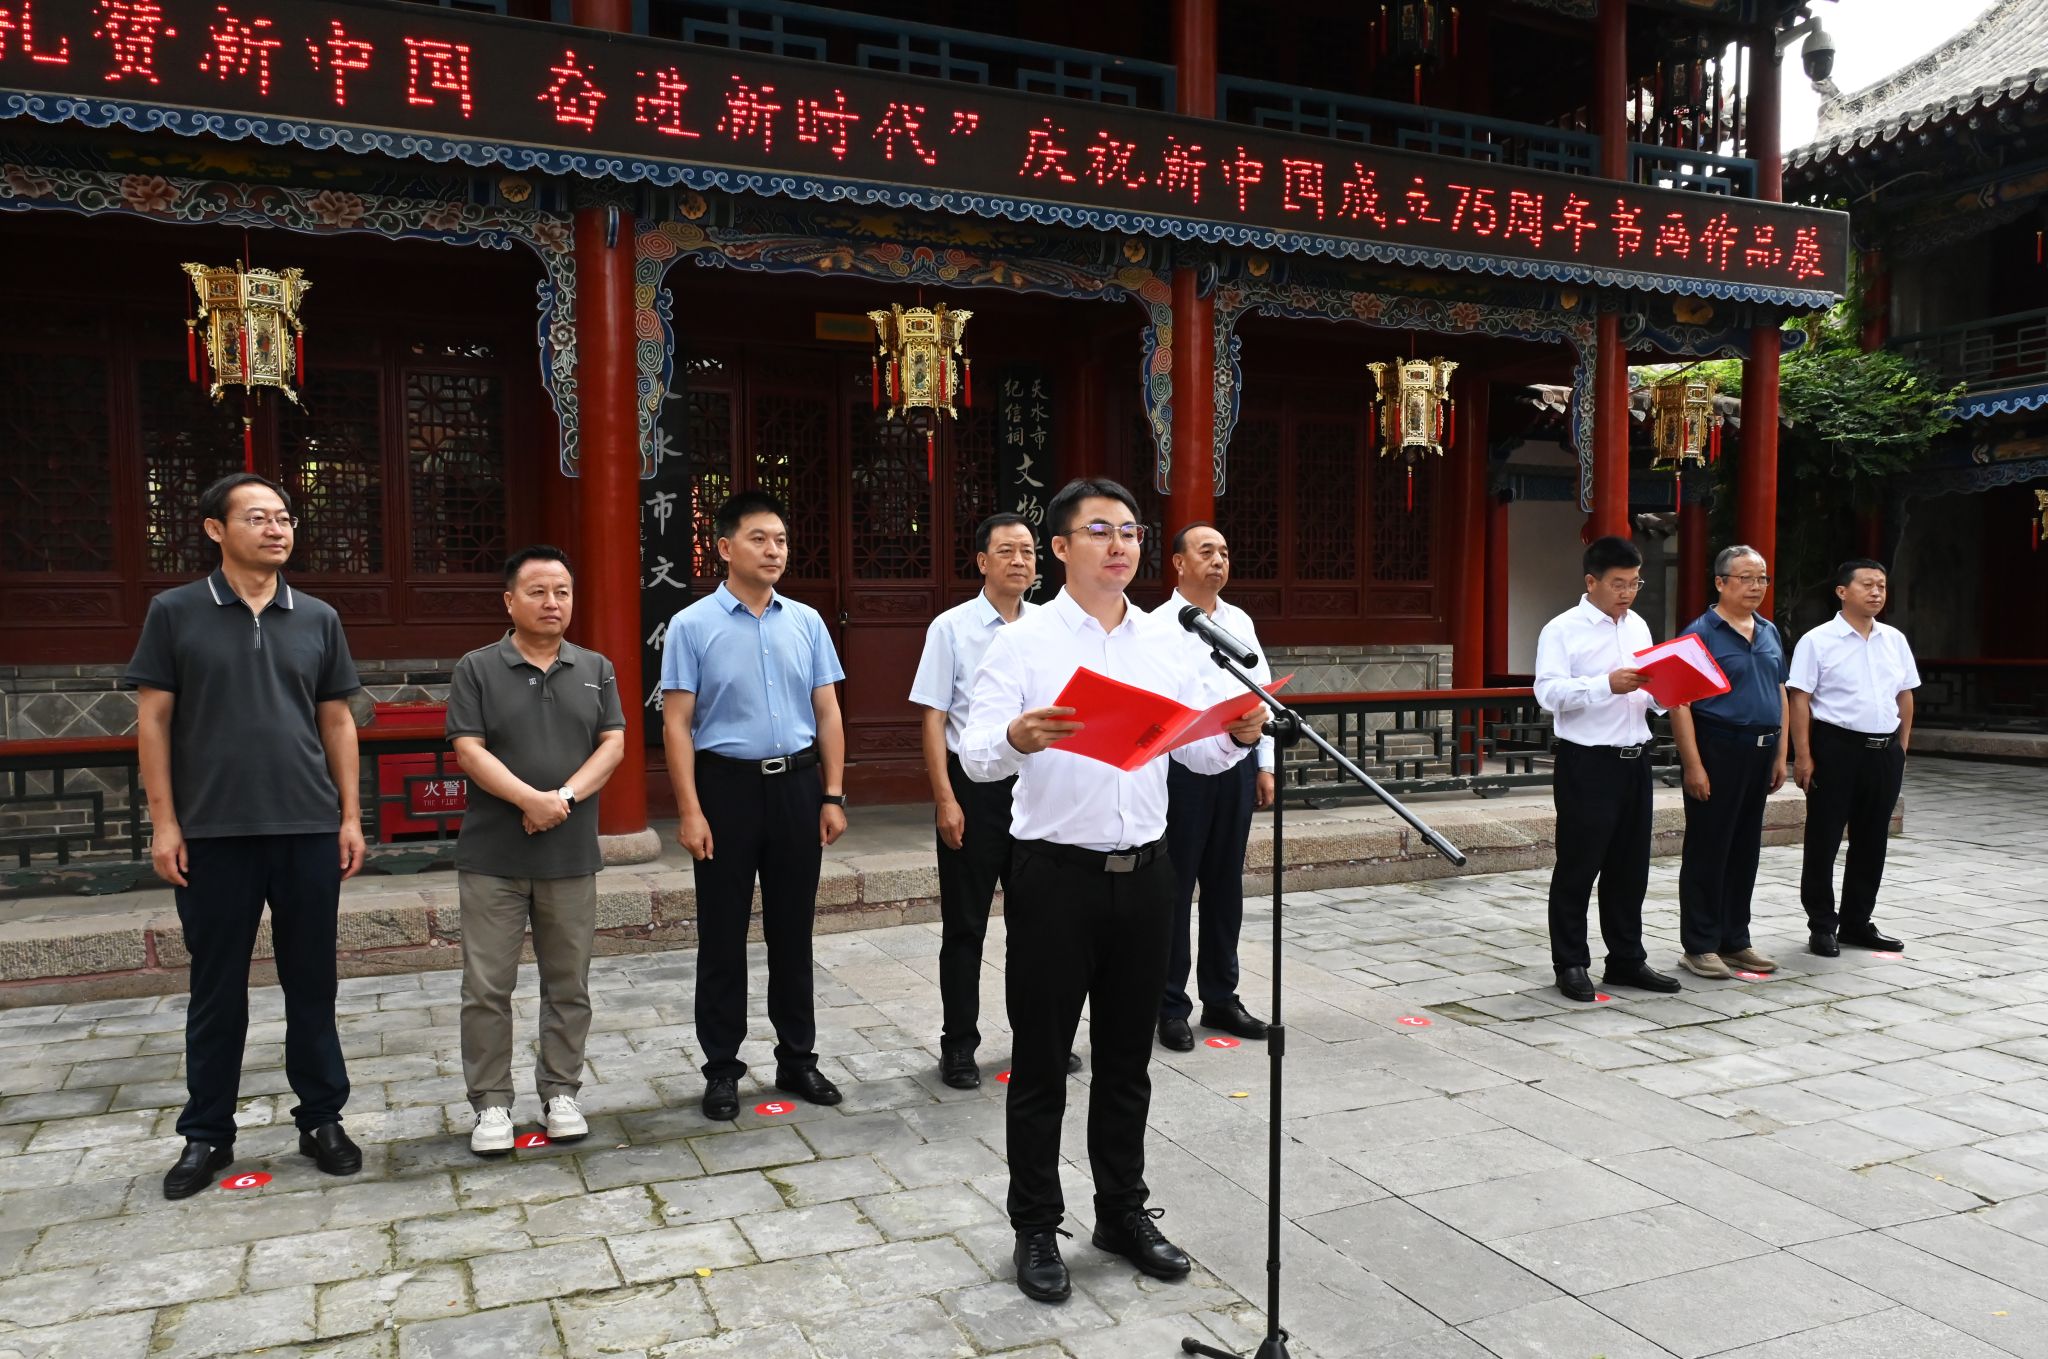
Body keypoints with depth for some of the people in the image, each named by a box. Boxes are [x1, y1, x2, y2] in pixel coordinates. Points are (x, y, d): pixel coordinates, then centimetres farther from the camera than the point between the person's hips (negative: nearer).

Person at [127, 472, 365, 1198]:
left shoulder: (318, 618, 7)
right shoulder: (175, 612, 1)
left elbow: (337, 721, 9)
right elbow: (153, 720, 1)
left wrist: (350, 816, 4)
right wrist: (164, 821, -5)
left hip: (309, 829, 2)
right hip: (213, 833, -1)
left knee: (312, 983, 9)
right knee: (216, 988, 8)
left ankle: (322, 1119, 21)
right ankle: (206, 1134, 22)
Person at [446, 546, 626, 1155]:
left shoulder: (596, 669, 8)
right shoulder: (477, 669, 1)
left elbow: (613, 744, 1)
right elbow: (469, 750, -8)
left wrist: (565, 796, -14)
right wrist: (532, 799, -19)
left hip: (571, 855, 2)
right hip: (492, 856, -2)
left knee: (569, 985, 9)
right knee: (487, 986, 2)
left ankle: (561, 1092, 22)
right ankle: (491, 1103, 14)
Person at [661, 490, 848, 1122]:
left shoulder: (806, 622, 5)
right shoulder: (693, 626, -5)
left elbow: (827, 713, 7)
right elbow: (676, 723, -7)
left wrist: (833, 796, 2)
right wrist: (690, 812, -12)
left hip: (798, 785, 3)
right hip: (727, 785, -3)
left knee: (792, 929, 13)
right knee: (723, 934, 6)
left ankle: (798, 1058, 27)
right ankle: (721, 1068, 21)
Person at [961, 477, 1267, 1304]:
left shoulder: (1168, 643, 7)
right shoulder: (1021, 643, -7)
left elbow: (1201, 752, 6)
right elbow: (974, 755, -17)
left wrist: (1240, 736, -16)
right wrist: (1015, 738, -40)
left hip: (1144, 871, 4)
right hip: (1056, 874, -4)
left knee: (1127, 1057, 16)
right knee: (1041, 1061, 7)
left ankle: (1123, 1212, 33)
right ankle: (1036, 1229, 24)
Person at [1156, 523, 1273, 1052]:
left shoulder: (1240, 621, 12)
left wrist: (1265, 765, 10)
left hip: (1237, 765, 6)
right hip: (1183, 766, -5)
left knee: (1225, 887, 14)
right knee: (1176, 888, 3)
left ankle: (1221, 997, 27)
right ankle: (1171, 1006, 15)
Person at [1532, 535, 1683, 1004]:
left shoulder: (1639, 627, 13)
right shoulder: (1562, 630, -8)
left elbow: (1649, 692, 20)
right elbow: (1549, 692, -20)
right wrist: (1607, 684, -29)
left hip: (1634, 760, 7)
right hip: (1586, 764, -7)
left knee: (1630, 868, 14)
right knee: (1577, 869, 2)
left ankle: (1626, 960, 25)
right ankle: (1570, 965, 11)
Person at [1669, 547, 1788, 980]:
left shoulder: (1769, 633, 13)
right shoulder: (1701, 633, -9)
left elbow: (1780, 695, 19)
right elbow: (1679, 702, -13)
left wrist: (1780, 756, 13)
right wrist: (1693, 765, -18)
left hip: (1760, 751, 7)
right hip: (1717, 749, -7)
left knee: (1745, 851, 13)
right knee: (1707, 851, -1)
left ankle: (1735, 941, 23)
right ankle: (1699, 947, 8)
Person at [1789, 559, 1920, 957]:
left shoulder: (1895, 640, 10)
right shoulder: (1818, 641, -6)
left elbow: (1905, 696, 16)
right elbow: (1800, 700, -10)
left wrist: (1901, 747, 12)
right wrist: (1803, 756, -14)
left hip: (1885, 751, 6)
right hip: (1836, 748, -5)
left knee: (1871, 840, 13)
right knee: (1824, 839, 2)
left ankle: (1856, 922, 25)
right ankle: (1822, 925, 14)